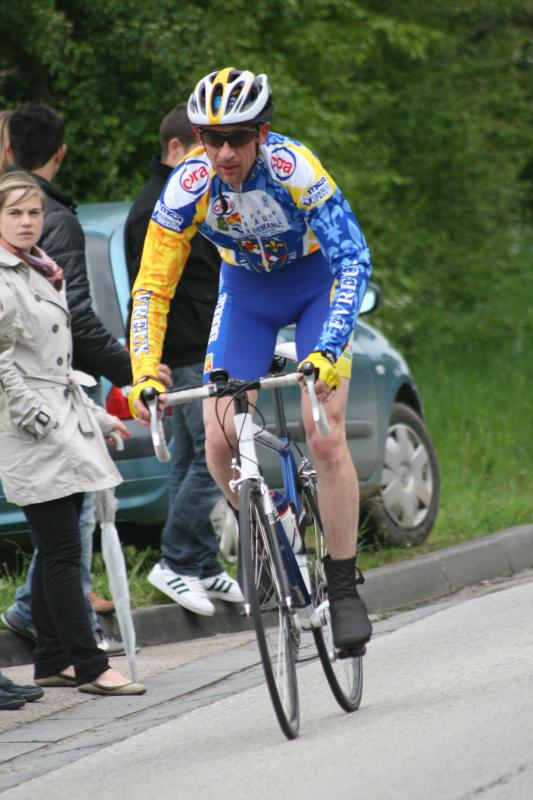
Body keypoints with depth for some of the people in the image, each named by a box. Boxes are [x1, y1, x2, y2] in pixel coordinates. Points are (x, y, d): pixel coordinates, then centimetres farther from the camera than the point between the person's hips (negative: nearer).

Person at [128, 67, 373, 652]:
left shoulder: (295, 169, -34)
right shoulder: (188, 186, -25)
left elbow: (353, 260, -36)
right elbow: (152, 287, -20)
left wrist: (327, 352, -47)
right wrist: (145, 373, -33)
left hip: (317, 283, -3)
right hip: (245, 291, 3)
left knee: (325, 436, -17)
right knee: (220, 441, -11)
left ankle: (344, 588, -6)